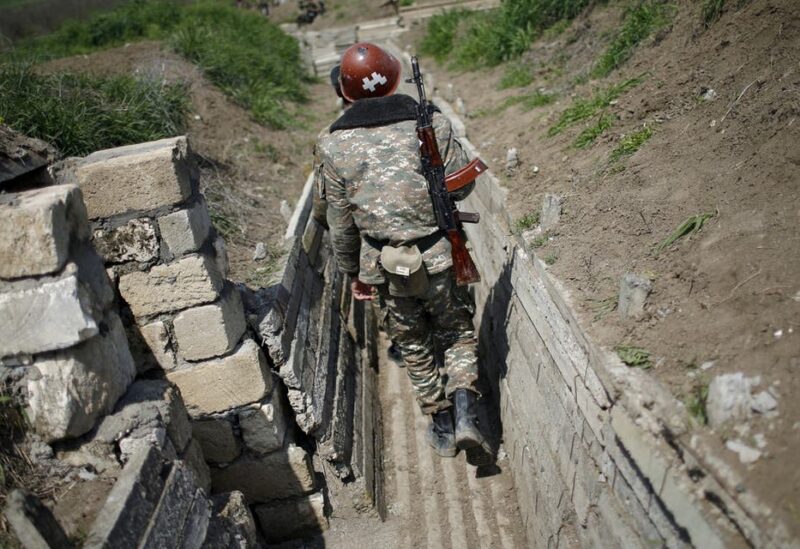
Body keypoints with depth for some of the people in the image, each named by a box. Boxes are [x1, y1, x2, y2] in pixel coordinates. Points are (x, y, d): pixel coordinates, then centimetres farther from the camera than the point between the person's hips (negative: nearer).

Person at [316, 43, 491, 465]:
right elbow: (462, 185, 0)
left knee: (414, 346, 20)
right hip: (440, 256, -1)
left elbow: (341, 222, -1)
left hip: (385, 266, 1)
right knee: (457, 333, 21)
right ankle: (465, 414, 6)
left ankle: (442, 428, 34)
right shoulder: (432, 125, -10)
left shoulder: (334, 145, -7)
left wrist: (353, 272, 11)